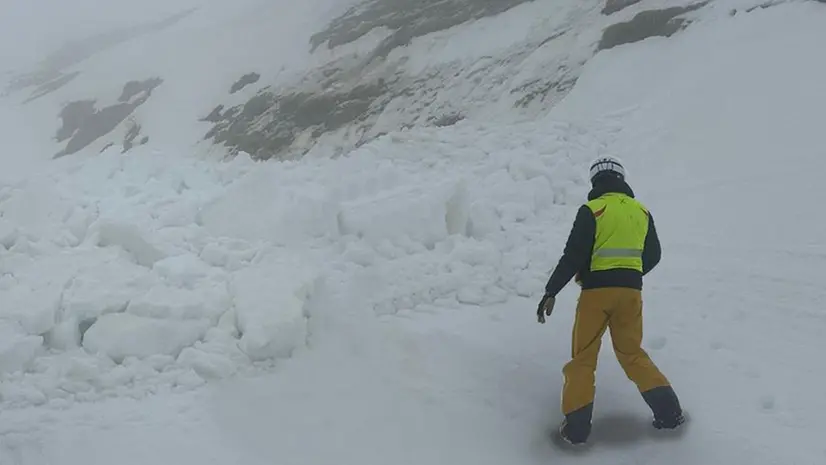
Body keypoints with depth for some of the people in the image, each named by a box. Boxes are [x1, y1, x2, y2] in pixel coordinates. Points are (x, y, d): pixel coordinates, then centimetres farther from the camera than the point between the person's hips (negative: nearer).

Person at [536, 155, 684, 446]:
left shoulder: (591, 211, -7)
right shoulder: (641, 211, 9)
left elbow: (574, 255, -13)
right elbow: (653, 255, 17)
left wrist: (551, 291, -7)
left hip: (597, 291, -4)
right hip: (631, 290, 4)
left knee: (583, 357, 5)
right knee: (632, 352, 19)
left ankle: (576, 427, 2)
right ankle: (668, 411, 14)